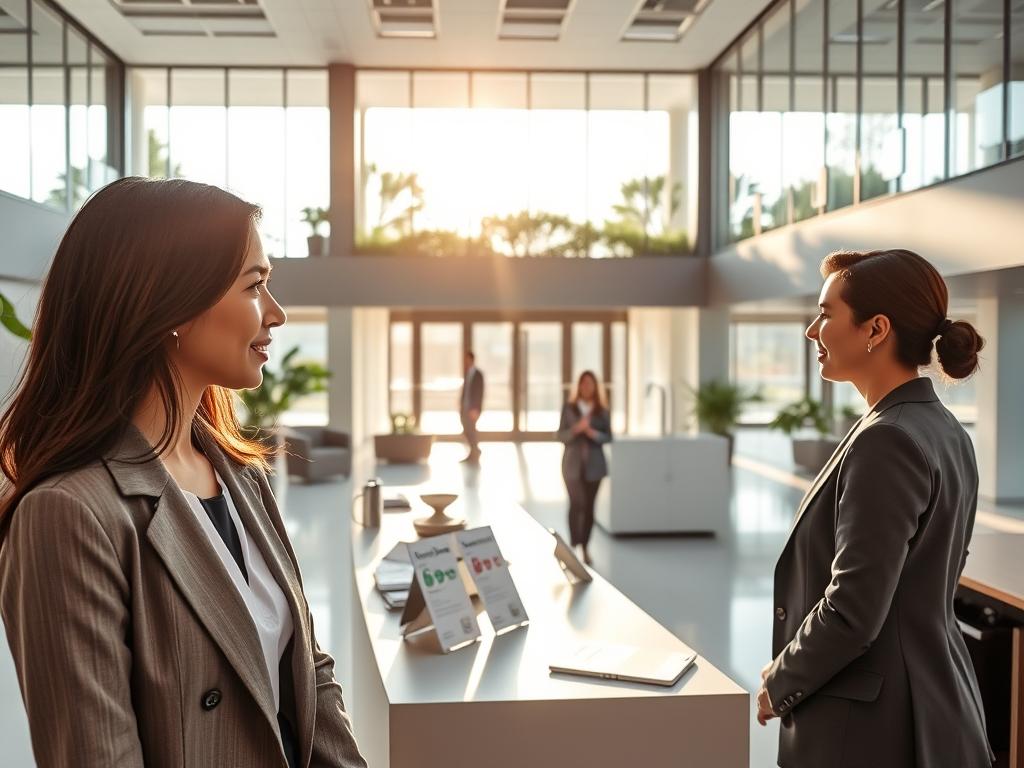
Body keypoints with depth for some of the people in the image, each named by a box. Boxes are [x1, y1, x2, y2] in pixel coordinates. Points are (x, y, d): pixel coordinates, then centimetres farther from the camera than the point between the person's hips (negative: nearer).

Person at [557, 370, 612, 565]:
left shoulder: (601, 410, 4)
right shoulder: (569, 408, 2)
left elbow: (608, 436, 3)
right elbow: (561, 435, 0)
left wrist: (594, 433, -16)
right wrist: (576, 429, -18)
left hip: (594, 464, 2)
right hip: (573, 462, -1)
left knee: (589, 506, 7)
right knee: (576, 504, -13)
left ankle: (585, 547, 19)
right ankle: (574, 545, -7)